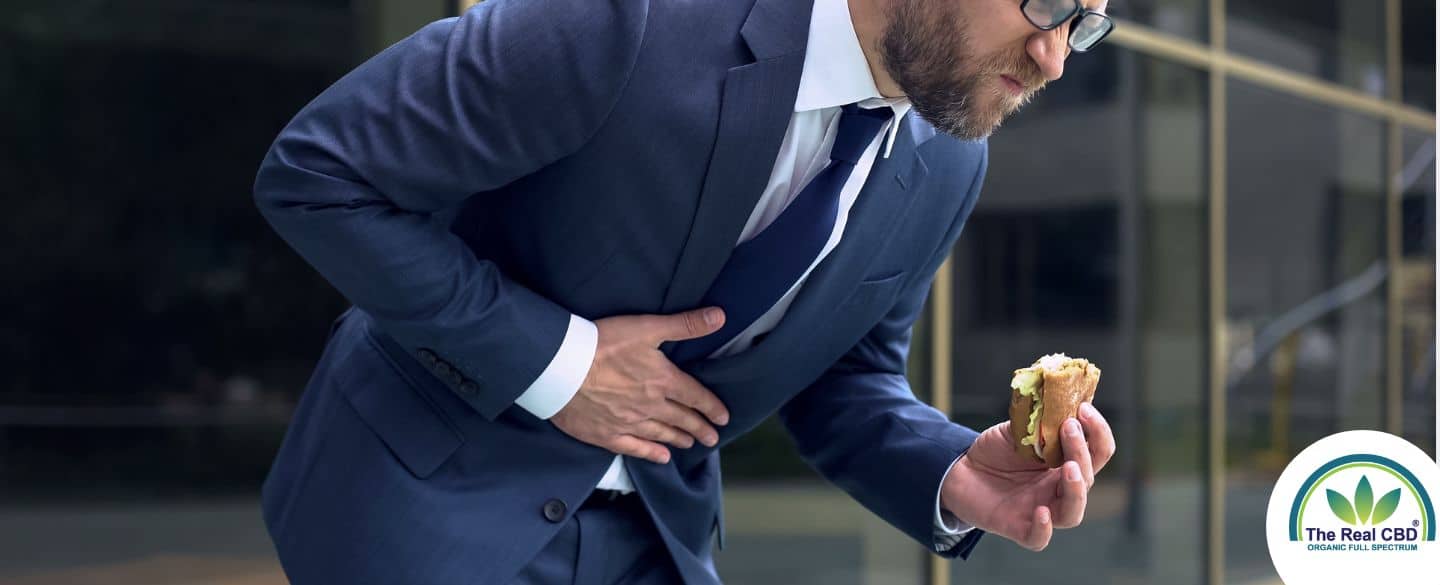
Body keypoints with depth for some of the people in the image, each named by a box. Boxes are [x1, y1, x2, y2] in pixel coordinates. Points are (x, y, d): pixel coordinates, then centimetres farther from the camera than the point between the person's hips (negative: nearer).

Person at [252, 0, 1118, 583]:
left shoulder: (945, 166, -7)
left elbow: (842, 381, 5)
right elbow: (312, 175, -20)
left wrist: (953, 478, -16)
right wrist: (552, 358, -24)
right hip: (431, 492, -5)